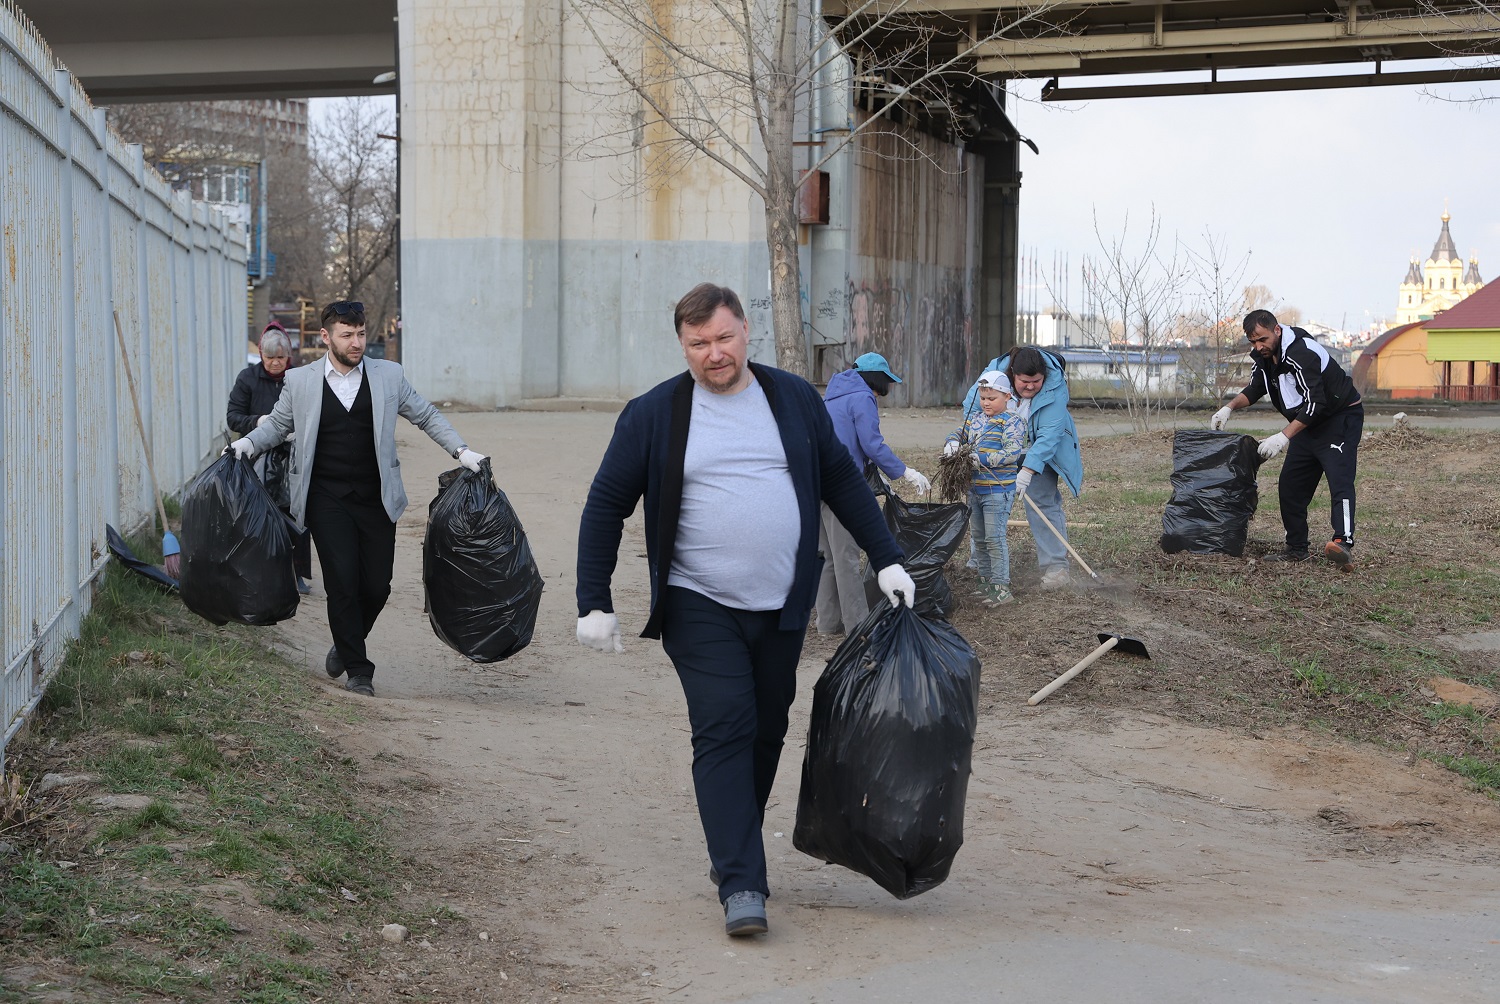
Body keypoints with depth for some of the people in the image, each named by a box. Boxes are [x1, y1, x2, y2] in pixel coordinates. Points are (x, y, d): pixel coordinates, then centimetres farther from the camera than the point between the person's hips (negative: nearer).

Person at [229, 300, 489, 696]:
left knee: (377, 586, 2)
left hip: (375, 498, 2)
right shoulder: (299, 382, 3)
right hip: (327, 498, -1)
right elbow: (277, 425, 18)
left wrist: (461, 450, 2)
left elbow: (427, 416, 13)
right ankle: (359, 670, 5)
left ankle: (346, 645, 30)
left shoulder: (389, 376, 5)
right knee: (342, 582, -9)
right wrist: (248, 442, -1)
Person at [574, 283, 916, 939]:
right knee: (724, 732, -12)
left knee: (766, 734, 10)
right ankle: (741, 885, -12)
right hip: (700, 608, -3)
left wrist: (887, 560, 10)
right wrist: (594, 603, -2)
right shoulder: (653, 415, -2)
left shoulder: (795, 400, 6)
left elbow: (844, 482, 15)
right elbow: (606, 505, 3)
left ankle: (731, 854, 28)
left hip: (782, 608, 3)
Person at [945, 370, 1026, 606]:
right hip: (975, 488, 8)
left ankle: (1001, 587, -2)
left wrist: (984, 460, -27)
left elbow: (1012, 452, -19)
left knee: (994, 538, -8)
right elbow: (957, 433, 16)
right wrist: (951, 443, -8)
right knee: (978, 537, 15)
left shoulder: (1012, 422, -10)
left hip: (998, 490, -8)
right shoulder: (975, 418, 11)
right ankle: (985, 580, 27)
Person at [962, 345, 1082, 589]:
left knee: (1040, 502, -16)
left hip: (1041, 451, -3)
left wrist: (1028, 469, -41)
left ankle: (1056, 565, -13)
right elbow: (971, 407, -10)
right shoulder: (995, 372, -21)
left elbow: (1049, 434, -34)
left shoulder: (1055, 387, -29)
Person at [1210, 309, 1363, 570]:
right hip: (1308, 423, 10)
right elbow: (1255, 389, 17)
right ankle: (1296, 548, 13)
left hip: (1341, 419, -9)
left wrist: (1283, 437, -36)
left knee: (1339, 480, -24)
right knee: (1290, 485, 6)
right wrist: (1229, 408, -1)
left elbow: (1315, 404, -33)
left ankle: (1344, 544, -41)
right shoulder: (1264, 355, 0)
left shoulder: (1301, 353, -29)